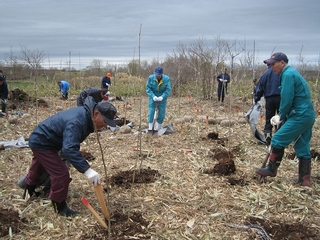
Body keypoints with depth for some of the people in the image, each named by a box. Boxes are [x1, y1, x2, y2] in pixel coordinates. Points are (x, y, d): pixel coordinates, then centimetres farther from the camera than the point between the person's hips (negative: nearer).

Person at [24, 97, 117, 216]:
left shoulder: (86, 113, -10)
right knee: (61, 173, -14)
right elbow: (69, 149, -50)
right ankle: (60, 206, 5)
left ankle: (30, 190, 60)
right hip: (42, 143, -10)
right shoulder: (76, 122, -39)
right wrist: (87, 170, -57)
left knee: (40, 166, 33)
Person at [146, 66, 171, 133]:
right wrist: (153, 96, -27)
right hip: (153, 97, 0)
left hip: (162, 98, 0)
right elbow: (148, 88, -13)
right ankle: (150, 128, 3)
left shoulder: (167, 79, -15)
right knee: (151, 112, -8)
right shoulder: (151, 78, -15)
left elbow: (168, 90, -16)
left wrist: (162, 97, -30)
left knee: (161, 114, 0)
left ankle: (158, 129, 14)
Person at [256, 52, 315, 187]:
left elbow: (287, 100, -17)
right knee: (303, 148, 11)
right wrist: (280, 116, 10)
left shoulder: (288, 74, -13)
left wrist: (281, 117, -3)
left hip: (300, 116, -10)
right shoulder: (292, 73, 18)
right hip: (308, 116, 10)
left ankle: (271, 170, 11)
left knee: (278, 140, -2)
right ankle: (304, 180, 16)